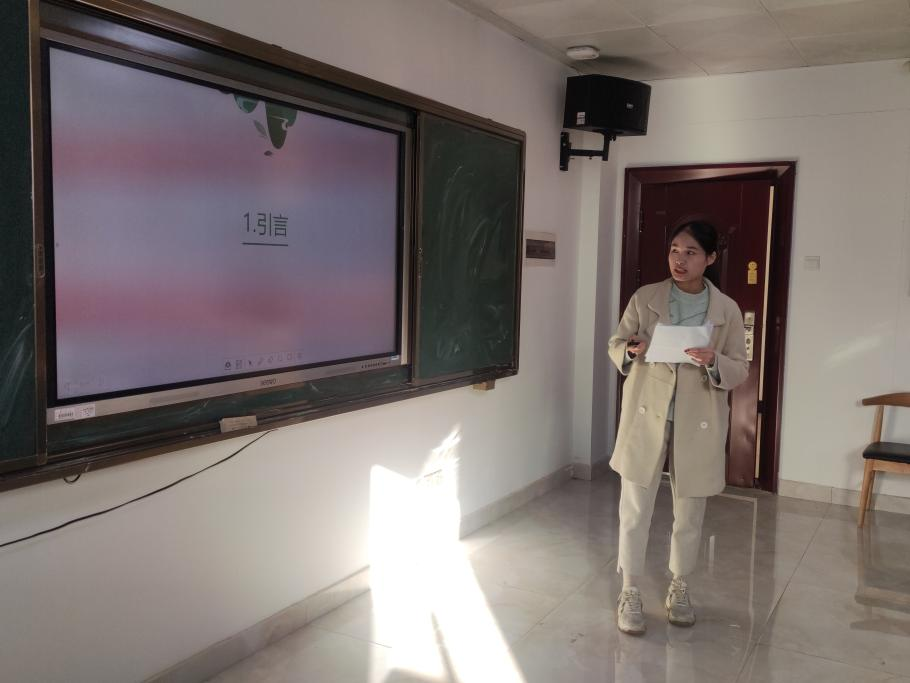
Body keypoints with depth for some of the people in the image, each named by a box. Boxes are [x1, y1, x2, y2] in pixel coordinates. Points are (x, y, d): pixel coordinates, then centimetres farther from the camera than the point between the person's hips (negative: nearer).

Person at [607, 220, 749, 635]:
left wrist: (713, 362, -22)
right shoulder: (644, 298, -2)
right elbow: (615, 344, 4)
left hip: (698, 424, 1)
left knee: (689, 514, 13)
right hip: (646, 417, 0)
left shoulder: (727, 311, -1)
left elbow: (740, 371, 0)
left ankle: (679, 589, 34)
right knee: (634, 511, 3)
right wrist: (631, 350, -20)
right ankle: (630, 593, 20)